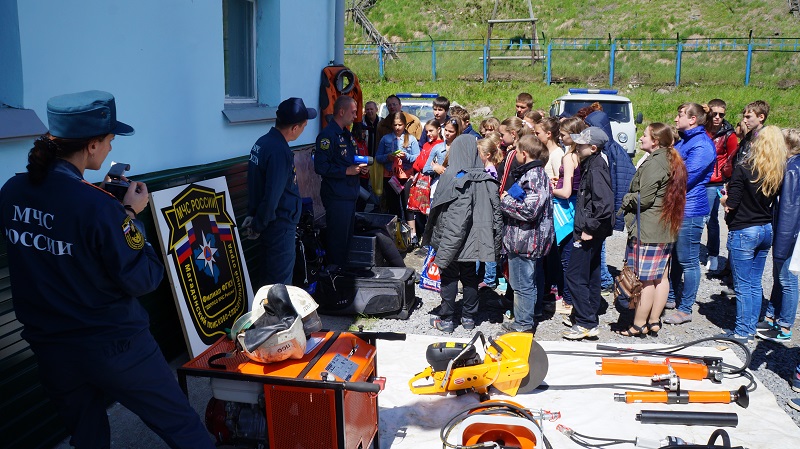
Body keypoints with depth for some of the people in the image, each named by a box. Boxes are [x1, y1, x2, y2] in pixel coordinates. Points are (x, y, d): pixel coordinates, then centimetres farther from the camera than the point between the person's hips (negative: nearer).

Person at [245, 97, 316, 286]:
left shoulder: (262, 142, 5)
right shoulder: (280, 152, -24)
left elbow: (255, 183, 12)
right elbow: (272, 196, -24)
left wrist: (252, 213, 13)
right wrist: (258, 224, -11)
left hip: (269, 223, 9)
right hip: (280, 225, -9)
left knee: (267, 276, 21)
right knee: (281, 280, 1)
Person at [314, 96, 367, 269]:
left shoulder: (346, 134, 18)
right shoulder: (328, 135, -14)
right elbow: (321, 167, -23)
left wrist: (360, 167, 9)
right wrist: (347, 171, -19)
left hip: (350, 194, 10)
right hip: (336, 197, -10)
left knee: (347, 237, 17)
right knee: (337, 240, -5)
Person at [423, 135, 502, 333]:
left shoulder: (451, 177, -15)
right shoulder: (487, 179, -2)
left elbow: (437, 209, -14)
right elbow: (496, 210, 0)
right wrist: (494, 241, 7)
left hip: (451, 239, -4)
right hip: (474, 239, 4)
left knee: (449, 276, 6)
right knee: (470, 276, 15)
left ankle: (446, 319, 15)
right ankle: (469, 318, 24)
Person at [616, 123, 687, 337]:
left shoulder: (653, 164, -17)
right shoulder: (673, 162, 13)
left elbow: (644, 199, -19)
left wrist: (626, 199, 0)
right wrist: (632, 198, 17)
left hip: (647, 229, -10)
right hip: (667, 230, 10)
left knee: (645, 279, -3)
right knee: (660, 276, 13)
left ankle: (639, 325, 5)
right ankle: (654, 321, 22)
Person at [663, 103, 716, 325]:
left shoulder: (702, 145, -17)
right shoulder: (682, 141, 14)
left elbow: (684, 178, -22)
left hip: (689, 212, -10)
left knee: (688, 262, 0)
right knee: (673, 257, 19)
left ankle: (685, 309, 9)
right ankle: (671, 297, 33)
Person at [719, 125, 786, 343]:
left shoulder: (743, 170, -17)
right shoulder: (778, 174, 1)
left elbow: (730, 204, -16)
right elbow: (772, 202, 13)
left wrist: (724, 199, 3)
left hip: (743, 232, -6)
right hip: (766, 231, 6)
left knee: (743, 285, 1)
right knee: (755, 284, 15)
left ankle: (742, 332, 7)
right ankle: (750, 328, 24)